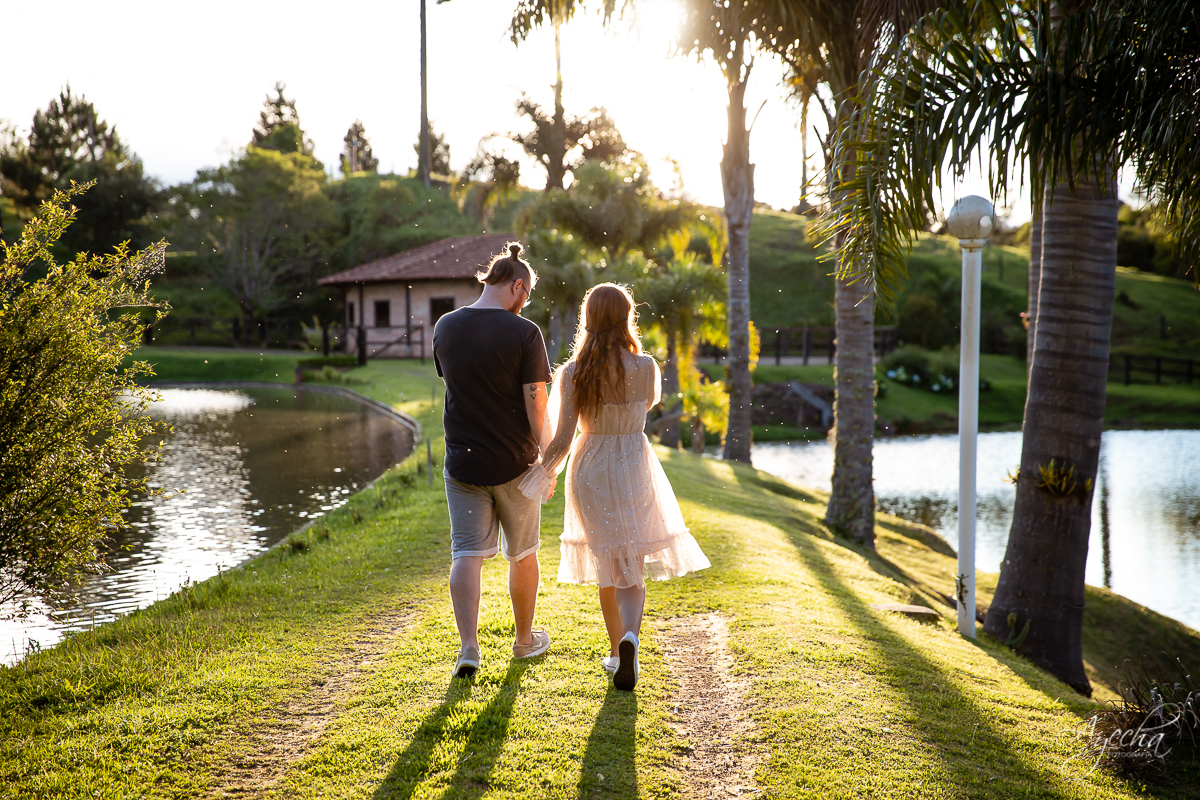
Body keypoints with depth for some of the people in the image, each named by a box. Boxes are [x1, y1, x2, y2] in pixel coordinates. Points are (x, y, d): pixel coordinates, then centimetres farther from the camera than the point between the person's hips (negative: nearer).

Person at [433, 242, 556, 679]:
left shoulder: (446, 327, 1)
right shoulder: (524, 333, -13)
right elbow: (535, 405, -14)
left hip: (462, 459, 3)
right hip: (514, 462, -2)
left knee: (468, 553, 3)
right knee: (523, 553, 15)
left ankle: (468, 644, -10)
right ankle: (525, 639, 29)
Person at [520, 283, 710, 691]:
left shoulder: (572, 374, -12)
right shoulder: (646, 367, -12)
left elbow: (562, 439, -11)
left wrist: (545, 473, 5)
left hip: (590, 470, 1)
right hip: (635, 469, -1)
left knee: (606, 565, 18)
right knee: (631, 566, 7)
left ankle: (617, 651, 27)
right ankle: (630, 636, -20)